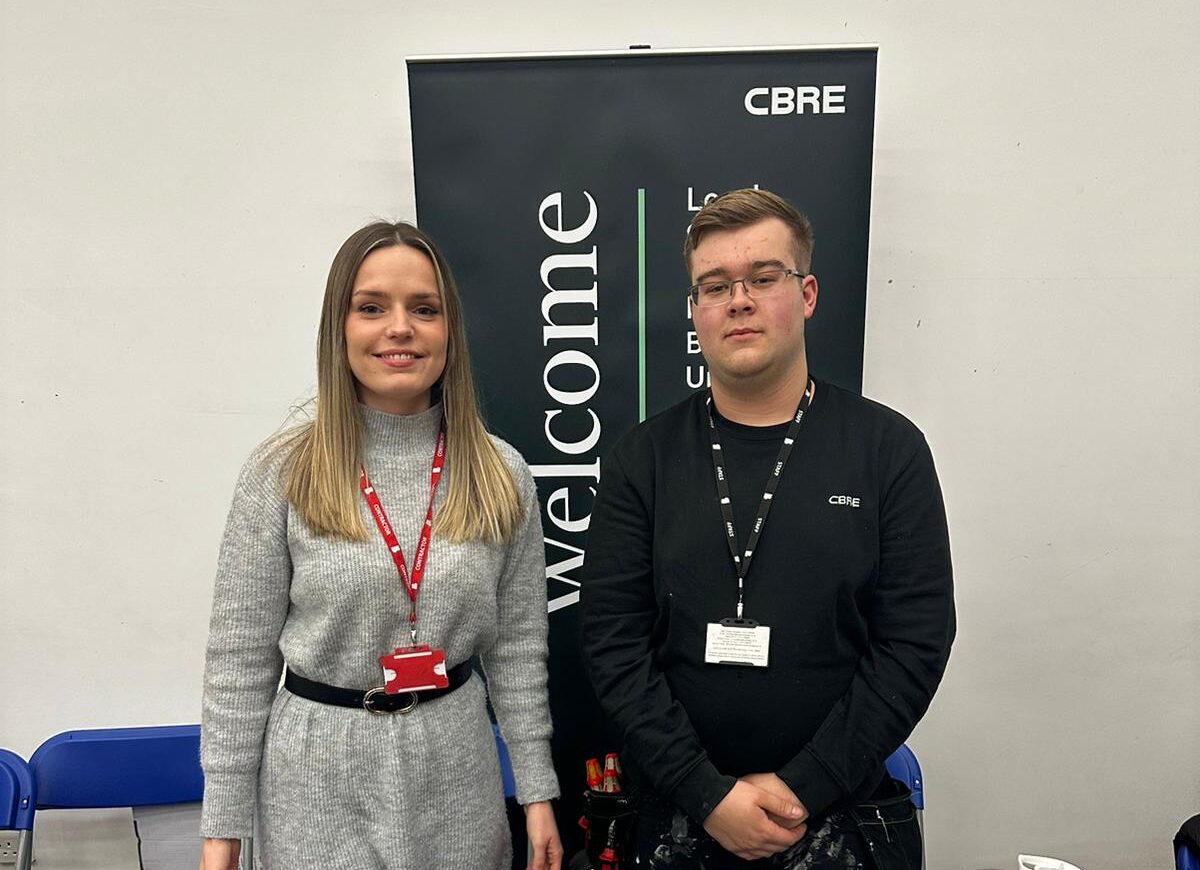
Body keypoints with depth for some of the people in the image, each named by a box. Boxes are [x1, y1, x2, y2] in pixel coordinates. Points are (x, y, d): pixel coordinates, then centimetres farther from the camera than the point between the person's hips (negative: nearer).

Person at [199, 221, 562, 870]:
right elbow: (239, 658, -5)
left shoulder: (500, 474, -5)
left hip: (455, 767, 2)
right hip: (319, 773, -1)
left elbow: (517, 645, 1)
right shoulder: (281, 473, -9)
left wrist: (536, 790, 4)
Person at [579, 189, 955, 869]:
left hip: (842, 813, 0)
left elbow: (916, 642, -9)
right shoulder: (643, 460, -4)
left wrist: (802, 787, -13)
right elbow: (614, 641, -8)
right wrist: (708, 792, -13)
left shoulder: (888, 449, -6)